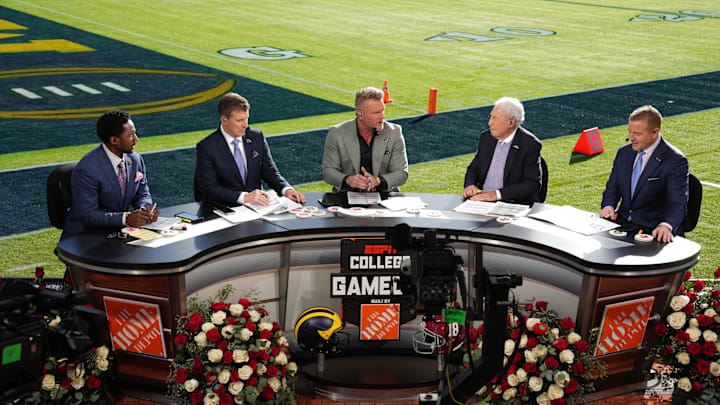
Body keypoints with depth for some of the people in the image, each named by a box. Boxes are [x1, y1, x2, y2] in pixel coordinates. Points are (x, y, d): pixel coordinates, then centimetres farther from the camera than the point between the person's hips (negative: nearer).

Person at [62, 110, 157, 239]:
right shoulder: (86, 170, -19)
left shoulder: (136, 160, 2)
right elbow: (88, 215, -20)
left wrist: (146, 208, -10)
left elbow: (142, 194, 13)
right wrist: (126, 218, -30)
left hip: (120, 230, 6)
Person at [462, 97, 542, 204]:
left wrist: (497, 194, -23)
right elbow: (474, 168, 17)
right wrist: (470, 185, -6)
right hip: (482, 199, 6)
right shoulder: (486, 137, 8)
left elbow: (533, 184, -15)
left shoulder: (530, 145, -9)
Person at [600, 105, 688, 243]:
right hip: (622, 224, 6)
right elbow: (612, 189, 16)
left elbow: (677, 203, -17)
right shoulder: (624, 153, 9)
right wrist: (608, 205, -7)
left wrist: (666, 226, -36)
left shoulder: (675, 160, -9)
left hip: (653, 230, -6)